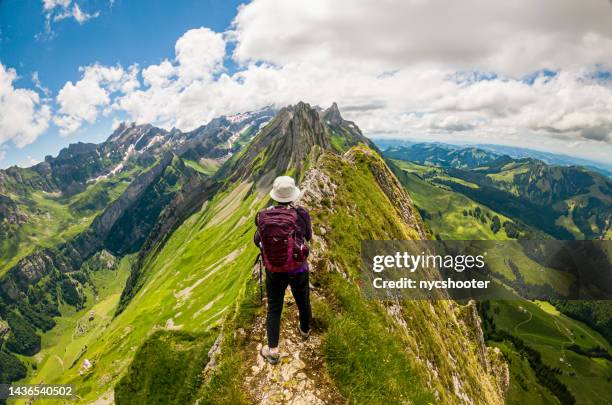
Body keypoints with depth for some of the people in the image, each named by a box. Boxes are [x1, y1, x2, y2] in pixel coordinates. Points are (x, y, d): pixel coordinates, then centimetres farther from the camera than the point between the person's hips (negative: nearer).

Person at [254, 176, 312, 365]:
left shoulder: (263, 216, -11)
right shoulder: (300, 214, -16)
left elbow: (257, 241, 4)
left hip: (273, 271, 1)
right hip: (298, 269, 0)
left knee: (274, 309, 13)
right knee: (303, 302, 24)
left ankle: (273, 351, 17)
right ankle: (305, 331, 48)